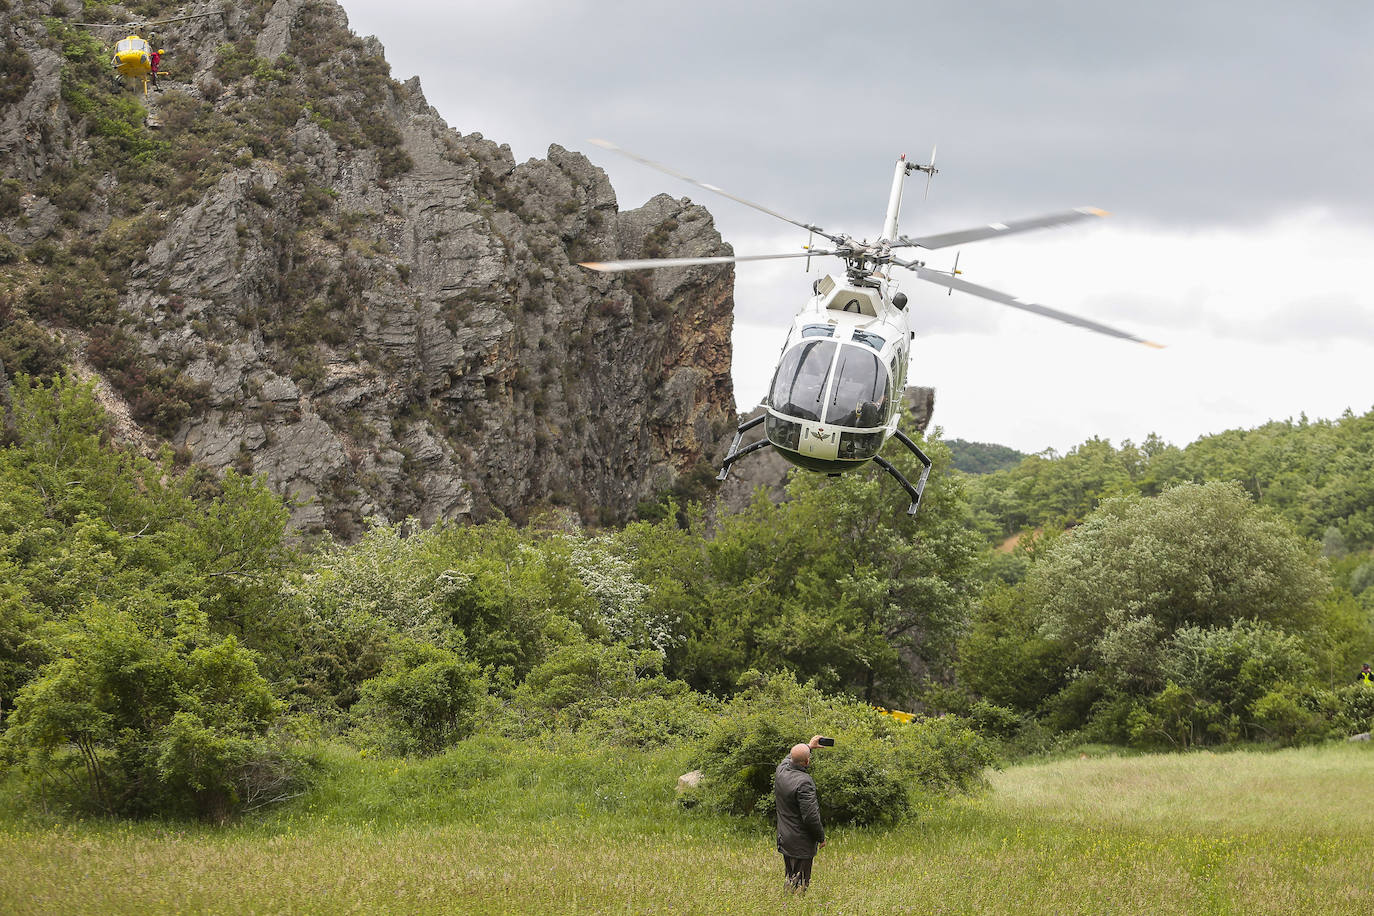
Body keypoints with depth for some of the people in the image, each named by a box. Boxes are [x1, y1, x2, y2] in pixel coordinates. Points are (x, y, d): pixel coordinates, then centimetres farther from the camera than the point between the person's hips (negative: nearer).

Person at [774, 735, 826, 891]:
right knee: (800, 884, -3)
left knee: (790, 879, 17)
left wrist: (809, 747, 39)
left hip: (784, 840, 8)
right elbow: (810, 816, -24)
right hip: (801, 844, -8)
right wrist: (821, 837, -9)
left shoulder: (781, 771, 0)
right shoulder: (804, 782, -25)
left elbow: (789, 758, 28)